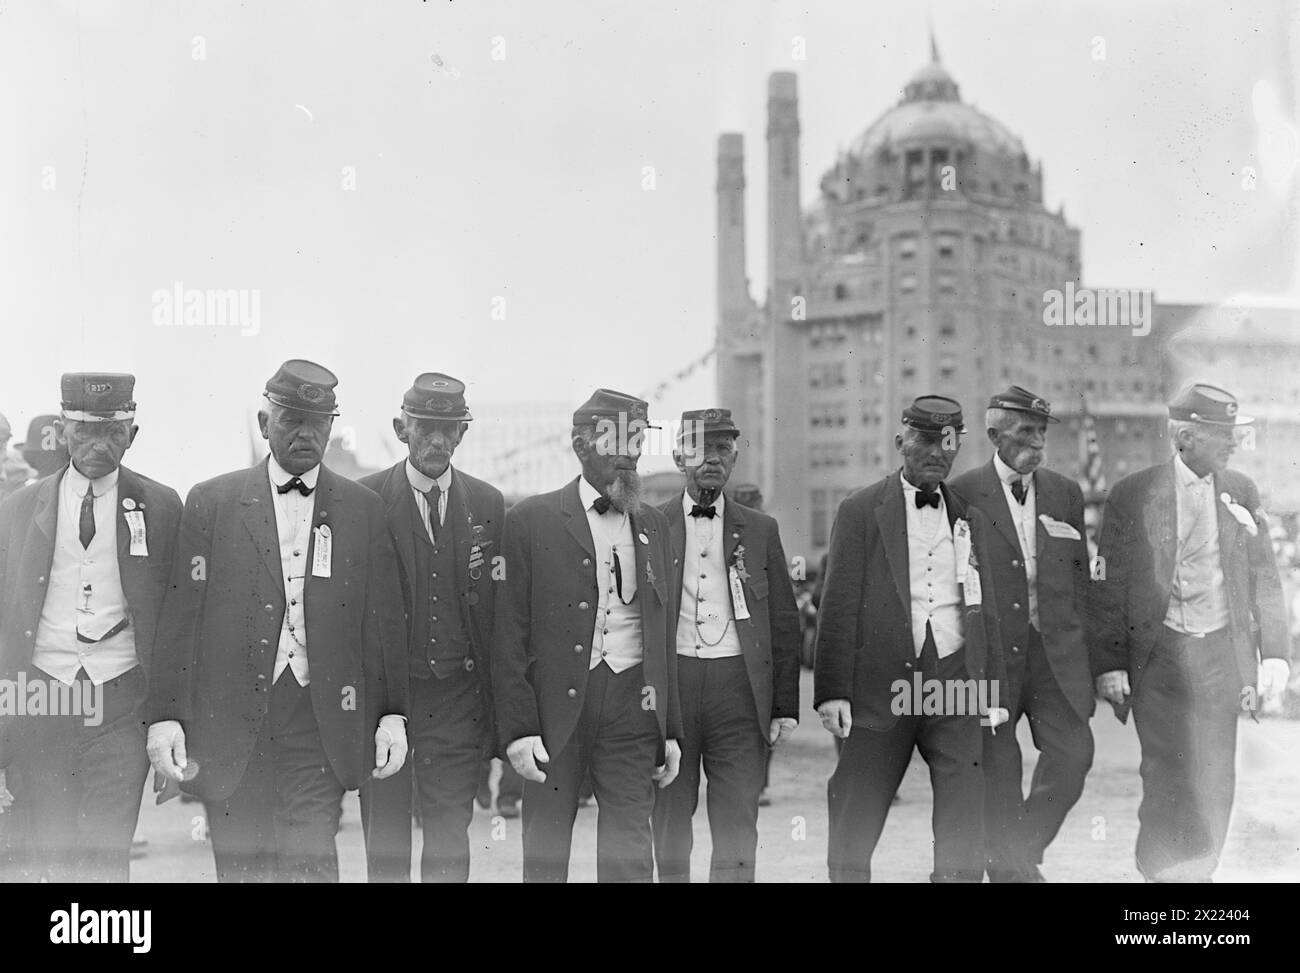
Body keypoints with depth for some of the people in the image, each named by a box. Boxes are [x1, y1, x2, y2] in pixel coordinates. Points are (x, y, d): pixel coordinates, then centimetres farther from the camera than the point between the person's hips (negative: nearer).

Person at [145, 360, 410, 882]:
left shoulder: (363, 509, 9)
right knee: (240, 863, 5)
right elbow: (181, 617, 1)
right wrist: (165, 717, -5)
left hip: (320, 721, 0)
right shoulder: (211, 502, 5)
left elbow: (384, 619, 8)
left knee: (311, 861, -6)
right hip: (230, 720, 0)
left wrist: (393, 714, 4)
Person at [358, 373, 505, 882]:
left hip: (457, 700, 1)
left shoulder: (488, 504, 6)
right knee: (385, 843, 7)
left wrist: (496, 715, 4)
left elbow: (501, 611, 7)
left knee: (450, 840, 3)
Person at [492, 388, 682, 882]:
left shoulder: (653, 524, 13)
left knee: (630, 856, 3)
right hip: (555, 709, -3)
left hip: (634, 711, 3)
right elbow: (509, 633, -3)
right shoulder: (531, 520, -1)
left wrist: (671, 730, 10)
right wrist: (518, 727, -10)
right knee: (544, 852, 6)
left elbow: (665, 632, 14)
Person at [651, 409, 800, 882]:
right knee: (670, 822, 7)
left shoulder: (760, 530, 10)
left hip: (739, 687, 1)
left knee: (737, 830, 0)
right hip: (670, 684, 0)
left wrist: (785, 707, 5)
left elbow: (785, 623, 10)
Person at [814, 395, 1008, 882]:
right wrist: (832, 691, -9)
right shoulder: (860, 511, 3)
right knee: (853, 826, 1)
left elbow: (987, 612, 19)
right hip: (881, 686, -3)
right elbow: (838, 606, -3)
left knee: (964, 827, 0)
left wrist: (994, 691, 13)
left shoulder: (971, 520, 16)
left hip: (955, 683, 3)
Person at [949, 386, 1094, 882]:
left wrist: (1076, 639, 10)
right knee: (997, 767, 3)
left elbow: (1080, 575, 15)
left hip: (1056, 649, 4)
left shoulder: (1066, 493, 11)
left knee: (1073, 753, -3)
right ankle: (1009, 865, 20)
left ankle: (1025, 847, 19)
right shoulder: (962, 493, -3)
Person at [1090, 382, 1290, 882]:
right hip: (1158, 654, -3)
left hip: (1222, 653, 3)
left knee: (1216, 780, 7)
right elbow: (1109, 586, -3)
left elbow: (1263, 578, 10)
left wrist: (1273, 653, 3)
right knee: (1168, 776, -5)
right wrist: (1109, 664, -7)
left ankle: (1199, 870, 26)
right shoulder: (1132, 495, -4)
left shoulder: (1241, 492, 7)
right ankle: (1161, 870, 15)